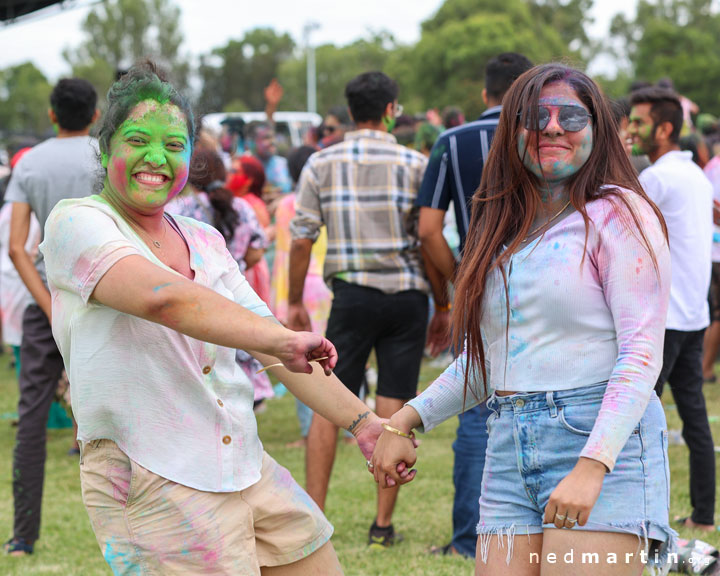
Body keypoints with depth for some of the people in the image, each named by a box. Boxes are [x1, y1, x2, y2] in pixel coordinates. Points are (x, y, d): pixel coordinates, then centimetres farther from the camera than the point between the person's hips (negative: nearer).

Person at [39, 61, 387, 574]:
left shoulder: (205, 241, 14)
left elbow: (272, 348, 17)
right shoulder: (76, 224, -8)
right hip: (152, 487, -7)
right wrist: (284, 339, -30)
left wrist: (362, 422, 11)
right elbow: (162, 297, -25)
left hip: (247, 469, 7)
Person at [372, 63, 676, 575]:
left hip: (602, 441, -6)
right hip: (510, 452, 6)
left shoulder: (619, 214, -1)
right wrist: (405, 422, 16)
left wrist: (592, 466, -21)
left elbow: (641, 352, -10)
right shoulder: (503, 229, 19)